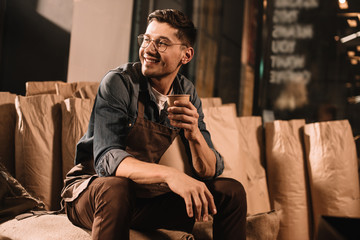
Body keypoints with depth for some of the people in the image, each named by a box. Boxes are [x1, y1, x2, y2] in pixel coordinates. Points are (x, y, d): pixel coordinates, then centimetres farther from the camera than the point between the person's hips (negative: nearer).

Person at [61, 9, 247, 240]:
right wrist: (168, 174, -46)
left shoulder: (186, 93, -2)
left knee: (232, 192, -6)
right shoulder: (118, 83, -18)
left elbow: (210, 172, -5)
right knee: (115, 188, -39)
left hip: (145, 195, 5)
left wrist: (194, 136, -28)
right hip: (91, 192, -5)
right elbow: (106, 160, -30)